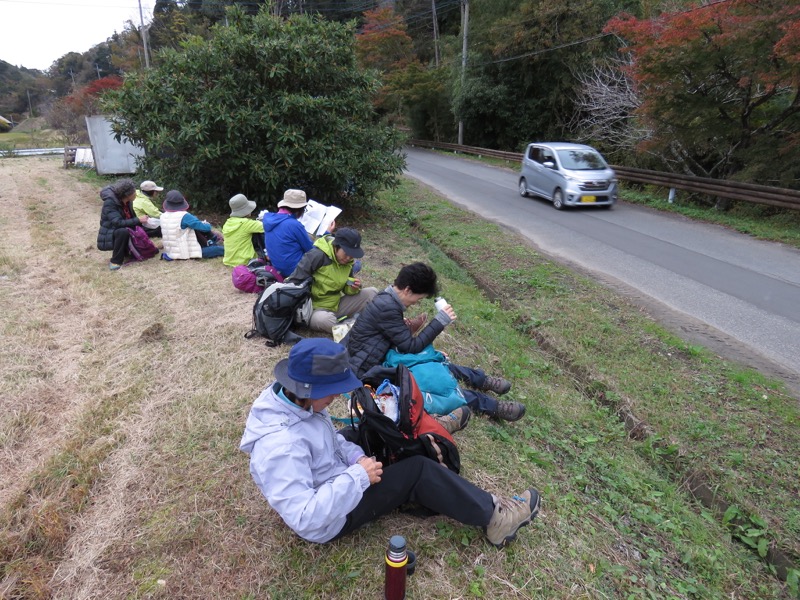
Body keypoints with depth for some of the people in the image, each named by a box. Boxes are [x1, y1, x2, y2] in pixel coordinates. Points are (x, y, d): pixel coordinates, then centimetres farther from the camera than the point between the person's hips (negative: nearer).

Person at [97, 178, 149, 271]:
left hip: (122, 231, 7)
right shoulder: (110, 203, -25)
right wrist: (138, 220, -32)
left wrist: (142, 221, -9)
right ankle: (116, 261, -23)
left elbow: (130, 217, 7)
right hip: (109, 235, -7)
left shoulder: (126, 201, -3)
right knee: (123, 231, -36)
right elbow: (117, 222, -34)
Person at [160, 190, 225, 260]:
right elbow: (205, 227, -15)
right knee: (220, 249, -2)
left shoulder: (163, 216, 1)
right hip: (185, 253, -8)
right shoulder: (184, 216, -19)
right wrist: (207, 225, 11)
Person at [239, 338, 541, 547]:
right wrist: (357, 477, -32)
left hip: (338, 480, 9)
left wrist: (356, 457, -10)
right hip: (330, 518, -8)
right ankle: (494, 517, 3)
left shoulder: (293, 400, -10)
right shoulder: (279, 446, -37)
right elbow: (304, 518, -36)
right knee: (418, 471, -14)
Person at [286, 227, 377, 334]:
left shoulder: (348, 261, 1)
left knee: (372, 293, -5)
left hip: (336, 304, 6)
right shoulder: (317, 255, -22)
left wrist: (353, 288, -13)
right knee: (323, 319, -42)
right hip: (316, 308, -6)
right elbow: (295, 281, -18)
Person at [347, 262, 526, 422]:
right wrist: (440, 321, -20)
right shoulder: (387, 307, -27)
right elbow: (411, 347, -22)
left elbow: (403, 342, 12)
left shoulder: (388, 299, 3)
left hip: (381, 358, 10)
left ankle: (480, 379, 24)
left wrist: (407, 327, -6)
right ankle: (492, 406, -9)